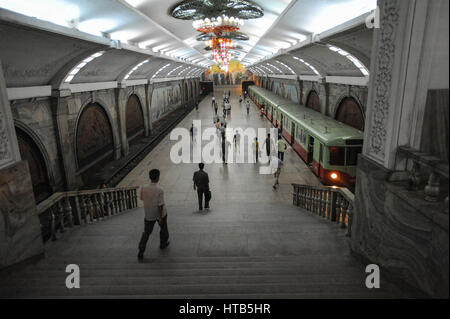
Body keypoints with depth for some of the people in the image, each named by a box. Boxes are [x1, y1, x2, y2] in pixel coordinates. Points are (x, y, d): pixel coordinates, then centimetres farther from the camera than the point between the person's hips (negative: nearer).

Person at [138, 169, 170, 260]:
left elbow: (141, 198, 5)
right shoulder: (160, 190, -26)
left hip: (148, 214, 3)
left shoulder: (144, 188, -14)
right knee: (163, 228, 24)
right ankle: (163, 243, 42)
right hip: (160, 213, -3)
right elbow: (160, 205, -24)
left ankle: (141, 252, 4)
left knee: (146, 232, 12)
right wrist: (160, 218, -14)